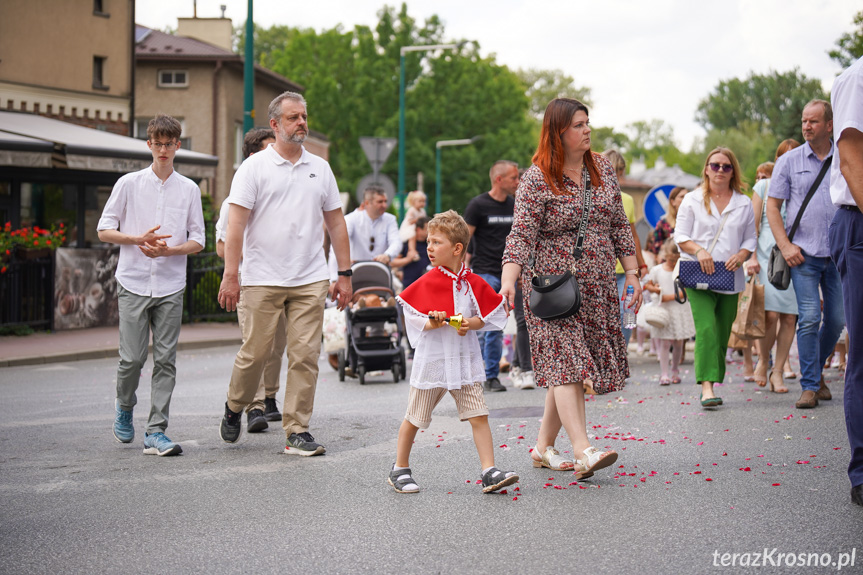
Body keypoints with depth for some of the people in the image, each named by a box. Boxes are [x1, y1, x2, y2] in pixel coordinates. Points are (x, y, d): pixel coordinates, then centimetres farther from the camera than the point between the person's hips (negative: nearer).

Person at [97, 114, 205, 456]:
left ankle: (156, 433, -1)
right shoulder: (129, 184, 3)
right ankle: (124, 407, 26)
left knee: (165, 360, -3)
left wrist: (168, 249, -12)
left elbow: (198, 240, 6)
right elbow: (104, 230, 3)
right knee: (133, 357, -3)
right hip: (133, 283, -1)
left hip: (171, 286, 1)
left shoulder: (189, 189, 7)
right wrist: (139, 239, -12)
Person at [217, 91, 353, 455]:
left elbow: (335, 222, 16)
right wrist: (230, 276, -13)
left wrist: (345, 273, 10)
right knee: (255, 352, 2)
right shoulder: (255, 167, -1)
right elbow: (236, 224, -6)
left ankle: (297, 432, 3)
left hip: (310, 280, 3)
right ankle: (234, 407, 28)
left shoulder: (320, 168, 12)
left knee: (305, 355, -2)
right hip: (262, 279, -3)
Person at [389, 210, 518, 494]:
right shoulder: (426, 284, -6)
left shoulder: (473, 283, 0)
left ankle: (489, 472, -3)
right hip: (432, 361, -2)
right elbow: (415, 320, -4)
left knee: (478, 415, -5)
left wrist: (471, 323, -14)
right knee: (414, 418, 8)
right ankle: (399, 469, 23)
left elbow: (485, 318, 7)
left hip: (465, 361, 2)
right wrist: (432, 323, -24)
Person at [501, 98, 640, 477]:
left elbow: (619, 226, 16)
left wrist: (632, 273, 12)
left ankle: (543, 446, 17)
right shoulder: (537, 179, -8)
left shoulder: (602, 169, 10)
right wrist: (508, 279, -28)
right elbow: (522, 235, -14)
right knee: (566, 362, -15)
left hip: (597, 287, 6)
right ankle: (583, 451, -25)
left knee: (566, 368, 7)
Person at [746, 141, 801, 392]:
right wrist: (752, 256, -2)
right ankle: (763, 361, 9)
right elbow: (754, 224, 7)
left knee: (790, 317, -3)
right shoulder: (764, 186, 9)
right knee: (771, 313, -14)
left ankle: (778, 371, 7)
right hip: (768, 255, -2)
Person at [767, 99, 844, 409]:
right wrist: (785, 246, -7)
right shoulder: (789, 161, 4)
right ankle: (810, 386, -3)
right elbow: (772, 206, 4)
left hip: (839, 253, 2)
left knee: (837, 319, 5)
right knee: (809, 319, -9)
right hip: (803, 254, -2)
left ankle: (816, 369, 28)